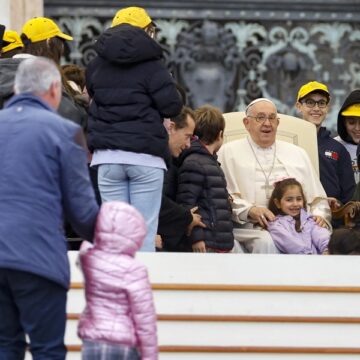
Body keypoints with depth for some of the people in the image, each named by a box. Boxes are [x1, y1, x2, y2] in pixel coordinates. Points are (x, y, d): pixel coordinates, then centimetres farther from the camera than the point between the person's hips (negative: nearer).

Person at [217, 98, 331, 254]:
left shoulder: (297, 154, 26)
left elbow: (318, 198, 24)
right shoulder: (229, 152, 14)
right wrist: (250, 210, -16)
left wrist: (320, 215, 1)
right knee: (266, 243, -37)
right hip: (249, 228, -3)